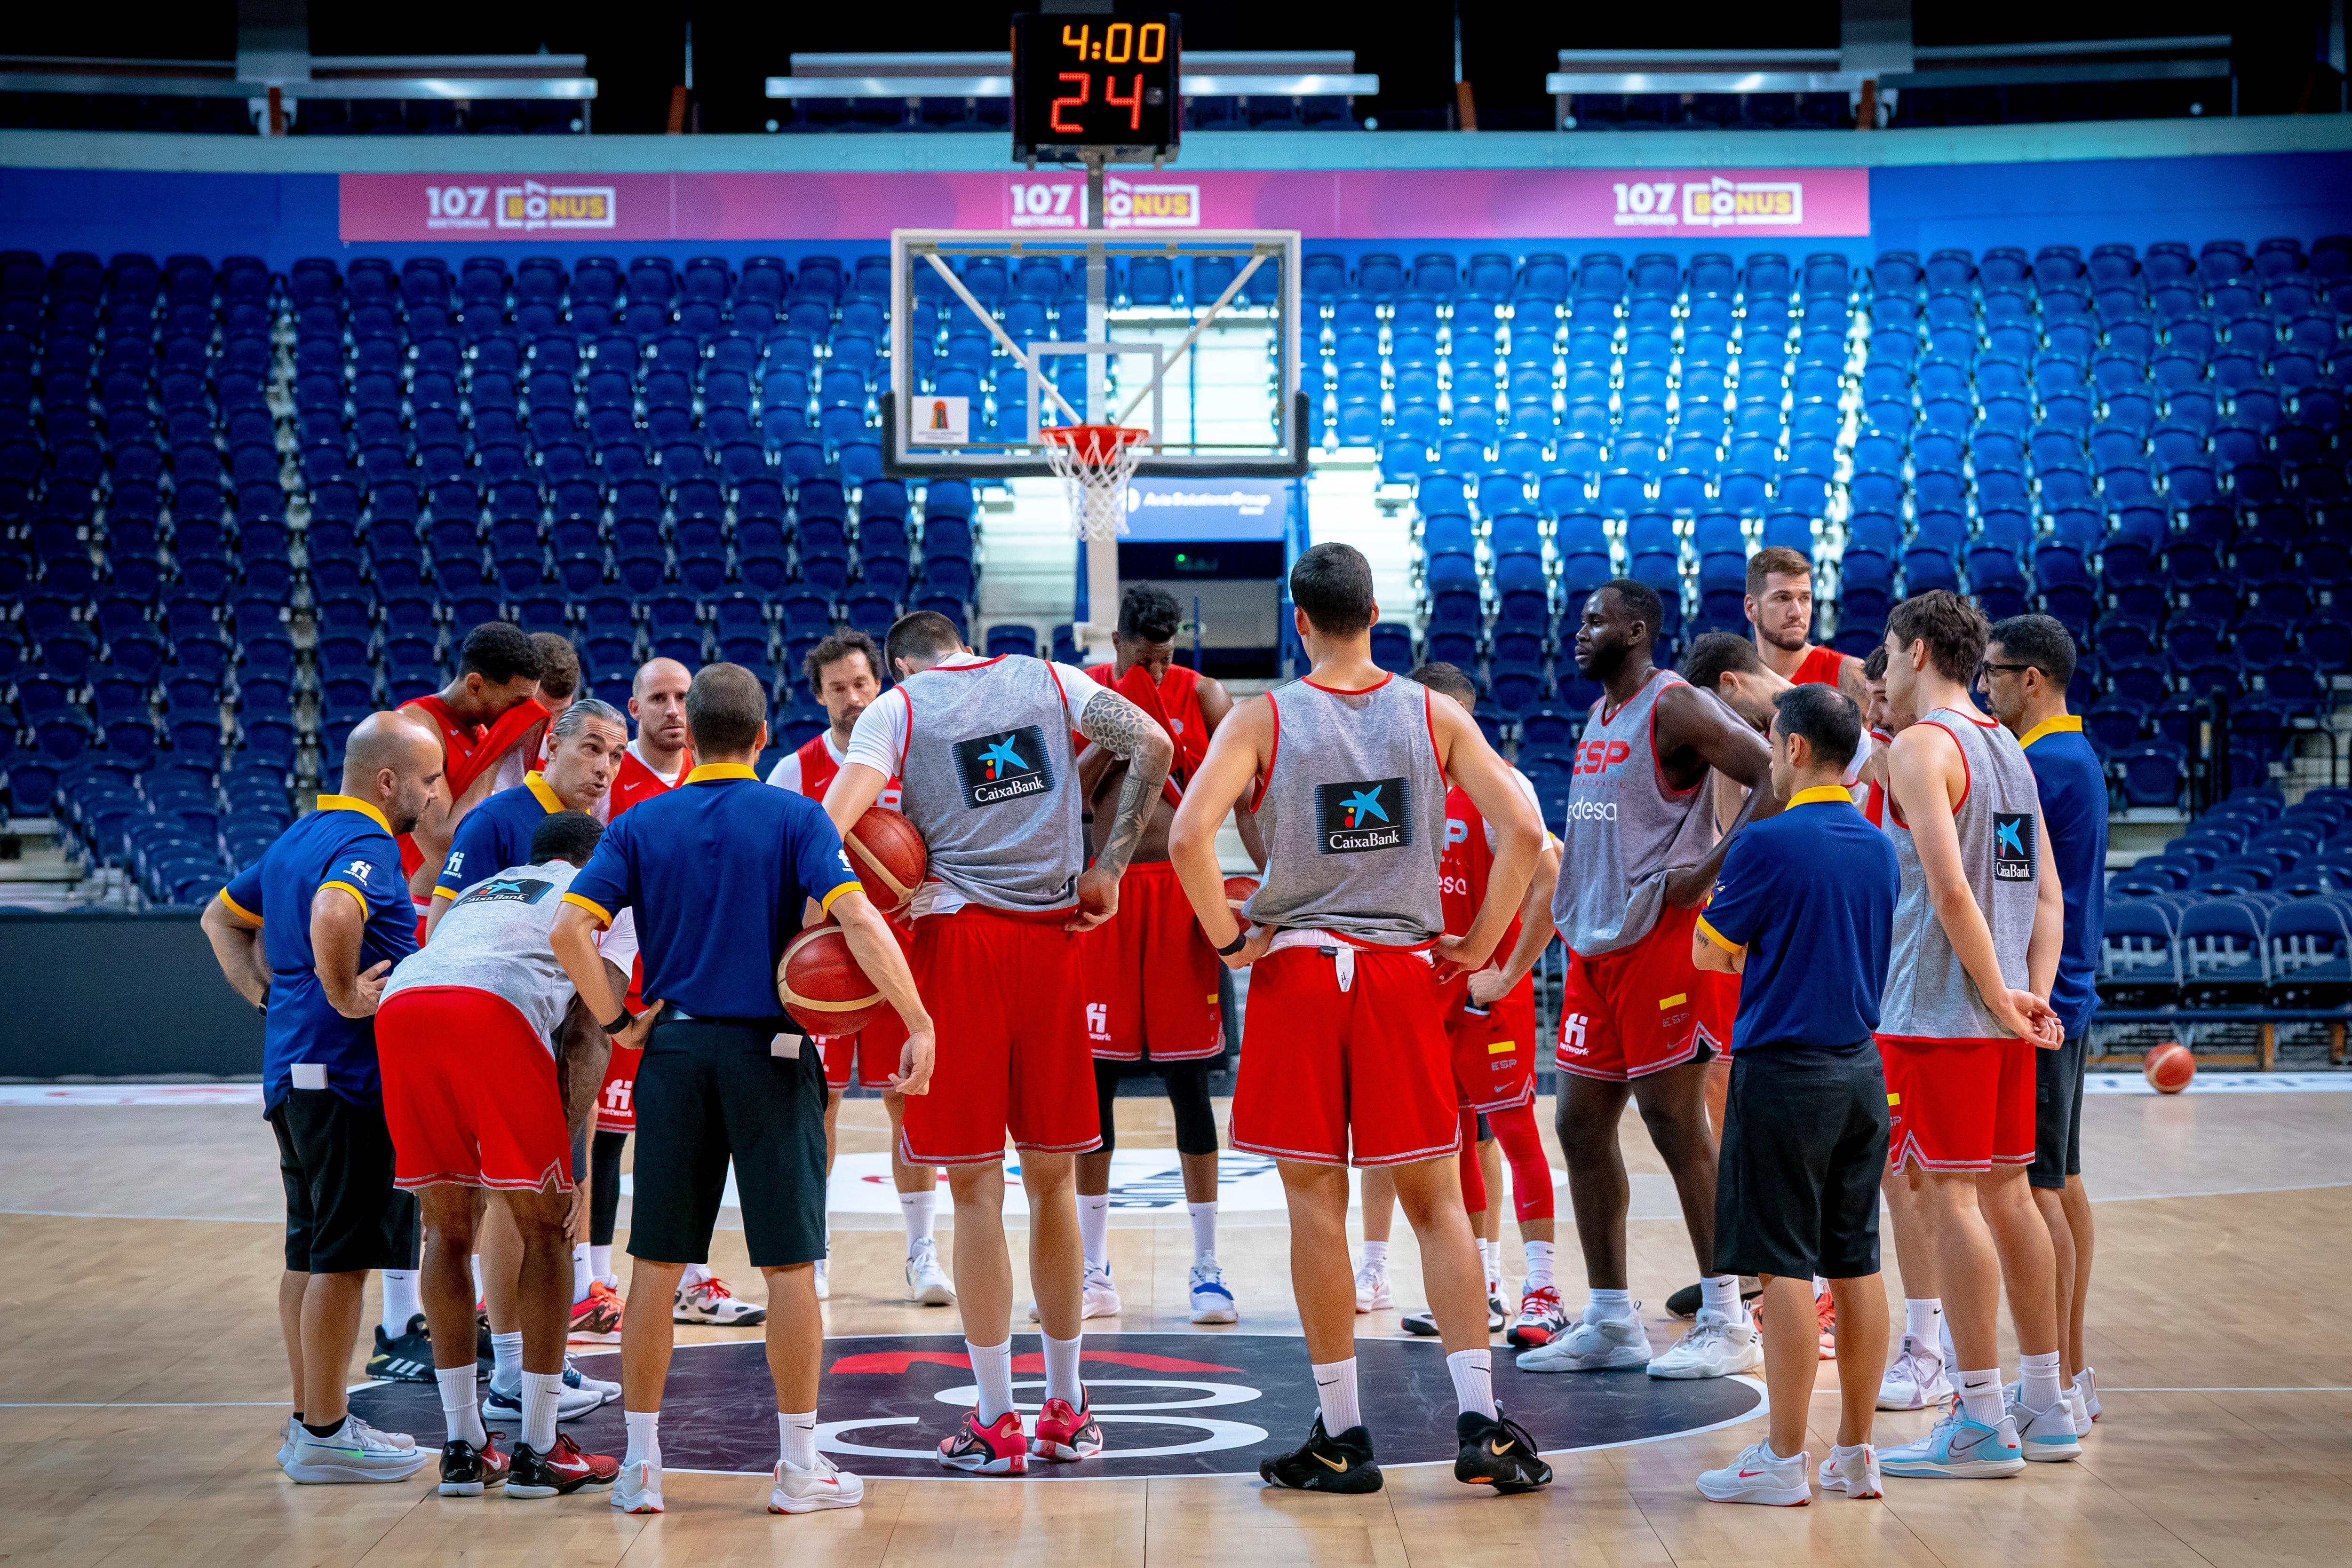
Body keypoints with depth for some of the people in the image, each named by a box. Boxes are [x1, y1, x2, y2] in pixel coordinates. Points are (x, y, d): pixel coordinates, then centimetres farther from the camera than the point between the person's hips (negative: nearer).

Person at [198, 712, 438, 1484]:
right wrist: (344, 999, -23)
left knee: (310, 1256, 14)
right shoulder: (366, 845, -14)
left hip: (293, 1072, 10)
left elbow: (222, 917, 28)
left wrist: (269, 994, 18)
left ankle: (311, 1420, 20)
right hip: (346, 1074, -10)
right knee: (343, 1257, -5)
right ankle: (324, 1434, -1)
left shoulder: (300, 838, 17)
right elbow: (332, 916, -35)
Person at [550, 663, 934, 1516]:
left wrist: (617, 1020, 2)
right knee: (789, 1263, 4)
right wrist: (919, 1023, -14)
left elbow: (569, 929, -8)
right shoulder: (795, 817, -2)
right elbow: (857, 919, -15)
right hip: (770, 1051, -2)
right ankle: (799, 1467, 8)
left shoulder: (640, 825, 4)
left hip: (675, 1051, 2)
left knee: (656, 1266, 8)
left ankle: (641, 1465, 12)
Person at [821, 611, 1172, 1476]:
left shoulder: (897, 706, 4)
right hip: (1053, 931, 3)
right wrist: (1108, 869, 2)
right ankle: (1066, 1411, 19)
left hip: (957, 934, -3)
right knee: (1052, 1177, 13)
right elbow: (1153, 745, 0)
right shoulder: (1048, 679, 13)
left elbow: (836, 819, -12)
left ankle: (995, 1422, 4)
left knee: (976, 1187, 2)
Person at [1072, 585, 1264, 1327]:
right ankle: (1094, 1271, 11)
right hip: (1104, 892, 1)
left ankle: (1206, 1268, 5)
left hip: (1180, 891, -1)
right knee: (1094, 1080, 2)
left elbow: (1243, 798, -5)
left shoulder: (1203, 696, 1)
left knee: (1187, 1081, -1)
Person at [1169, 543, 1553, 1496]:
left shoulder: (1262, 719, -4)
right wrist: (1477, 946, 3)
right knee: (1436, 1202, 8)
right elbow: (1522, 831, -6)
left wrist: (1230, 939, -5)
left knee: (1317, 1203, 4)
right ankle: (1479, 1424, 1)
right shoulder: (1434, 715, 2)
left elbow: (1189, 835, -18)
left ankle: (1341, 1437, 8)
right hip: (1405, 973, 2)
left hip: (1296, 973, -2)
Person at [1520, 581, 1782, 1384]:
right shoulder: (1601, 715, 16)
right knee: (1581, 1126, 7)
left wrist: (1711, 872, -20)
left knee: (1677, 1124, -6)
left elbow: (1776, 777, -20)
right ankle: (1610, 1321, 14)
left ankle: (1726, 1322, 2)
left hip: (1662, 939, -9)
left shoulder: (1674, 707, -12)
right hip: (1595, 943, 9)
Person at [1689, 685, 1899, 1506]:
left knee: (1785, 1267, -4)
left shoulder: (1767, 843, -13)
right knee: (1856, 1266, 9)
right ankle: (1856, 1454, 14)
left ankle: (1785, 1460, -2)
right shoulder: (1878, 845, 8)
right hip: (1860, 1069, 7)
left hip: (1785, 1069, -7)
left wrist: (1714, 904, 14)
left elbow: (1708, 953, -5)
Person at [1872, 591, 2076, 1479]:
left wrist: (2001, 1000, -16)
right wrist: (2034, 997, 3)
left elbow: (1951, 889, -22)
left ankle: (1982, 1423, -5)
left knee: (1945, 1199, -5)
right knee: (2005, 1195, 13)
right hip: (2005, 1015, 8)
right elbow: (2048, 896, 12)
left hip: (1936, 1014, -8)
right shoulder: (2009, 750, 16)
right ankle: (2045, 1409, 17)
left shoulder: (1922, 747, -11)